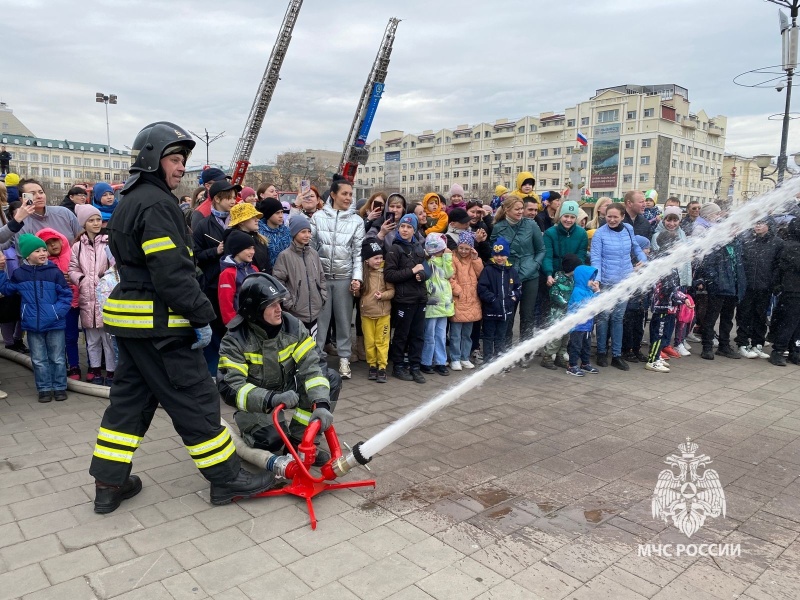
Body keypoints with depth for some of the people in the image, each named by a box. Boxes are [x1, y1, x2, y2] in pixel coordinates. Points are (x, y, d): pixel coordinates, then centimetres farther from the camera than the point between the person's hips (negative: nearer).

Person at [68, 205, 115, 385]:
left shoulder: (110, 242, -2)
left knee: (109, 335, 0)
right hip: (87, 298, 4)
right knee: (92, 338, 14)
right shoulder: (77, 246, 10)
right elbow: (73, 270, 10)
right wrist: (83, 280, -6)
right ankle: (95, 370, 27)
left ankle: (111, 371, 11)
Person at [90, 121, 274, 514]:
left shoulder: (129, 202, 16)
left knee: (130, 397, 16)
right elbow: (172, 272, -24)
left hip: (129, 318, 10)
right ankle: (226, 478, 9)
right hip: (158, 323, -10)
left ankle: (109, 483, 23)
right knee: (194, 398, -2)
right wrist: (202, 317, -17)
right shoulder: (155, 203, -16)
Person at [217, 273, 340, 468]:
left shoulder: (292, 326, -14)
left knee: (332, 379, -15)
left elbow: (309, 366, -18)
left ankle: (299, 441, -5)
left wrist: (321, 404, -34)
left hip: (286, 389, 5)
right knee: (270, 438, -33)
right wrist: (271, 399, -47)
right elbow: (230, 387, -32)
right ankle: (250, 431, 9)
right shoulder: (235, 340, -23)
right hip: (255, 402, -5)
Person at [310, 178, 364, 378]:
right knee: (320, 318, 5)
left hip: (344, 277, 0)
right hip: (321, 275, 0)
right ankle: (317, 356, 16)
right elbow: (311, 246, 4)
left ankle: (344, 358, 16)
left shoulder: (356, 220, 2)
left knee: (344, 319, 6)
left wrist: (357, 277, -7)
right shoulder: (318, 217, 1)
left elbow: (358, 252, 1)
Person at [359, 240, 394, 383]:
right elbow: (358, 293, 9)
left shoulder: (385, 272, -7)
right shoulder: (362, 273, 0)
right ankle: (372, 366, 23)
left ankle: (382, 368, 12)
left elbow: (392, 291, -4)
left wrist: (383, 295, -22)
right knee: (369, 342, 11)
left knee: (382, 341, 5)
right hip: (366, 313, 2)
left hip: (383, 313, -2)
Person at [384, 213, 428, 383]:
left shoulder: (418, 248, 12)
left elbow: (425, 270, 16)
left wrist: (421, 274, -7)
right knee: (401, 334, 4)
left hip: (420, 297, 5)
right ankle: (398, 367, 17)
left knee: (418, 334, 8)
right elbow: (389, 275, -14)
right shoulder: (395, 248, -5)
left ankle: (415, 367, 18)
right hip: (404, 298, -5)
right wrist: (412, 271, -15)